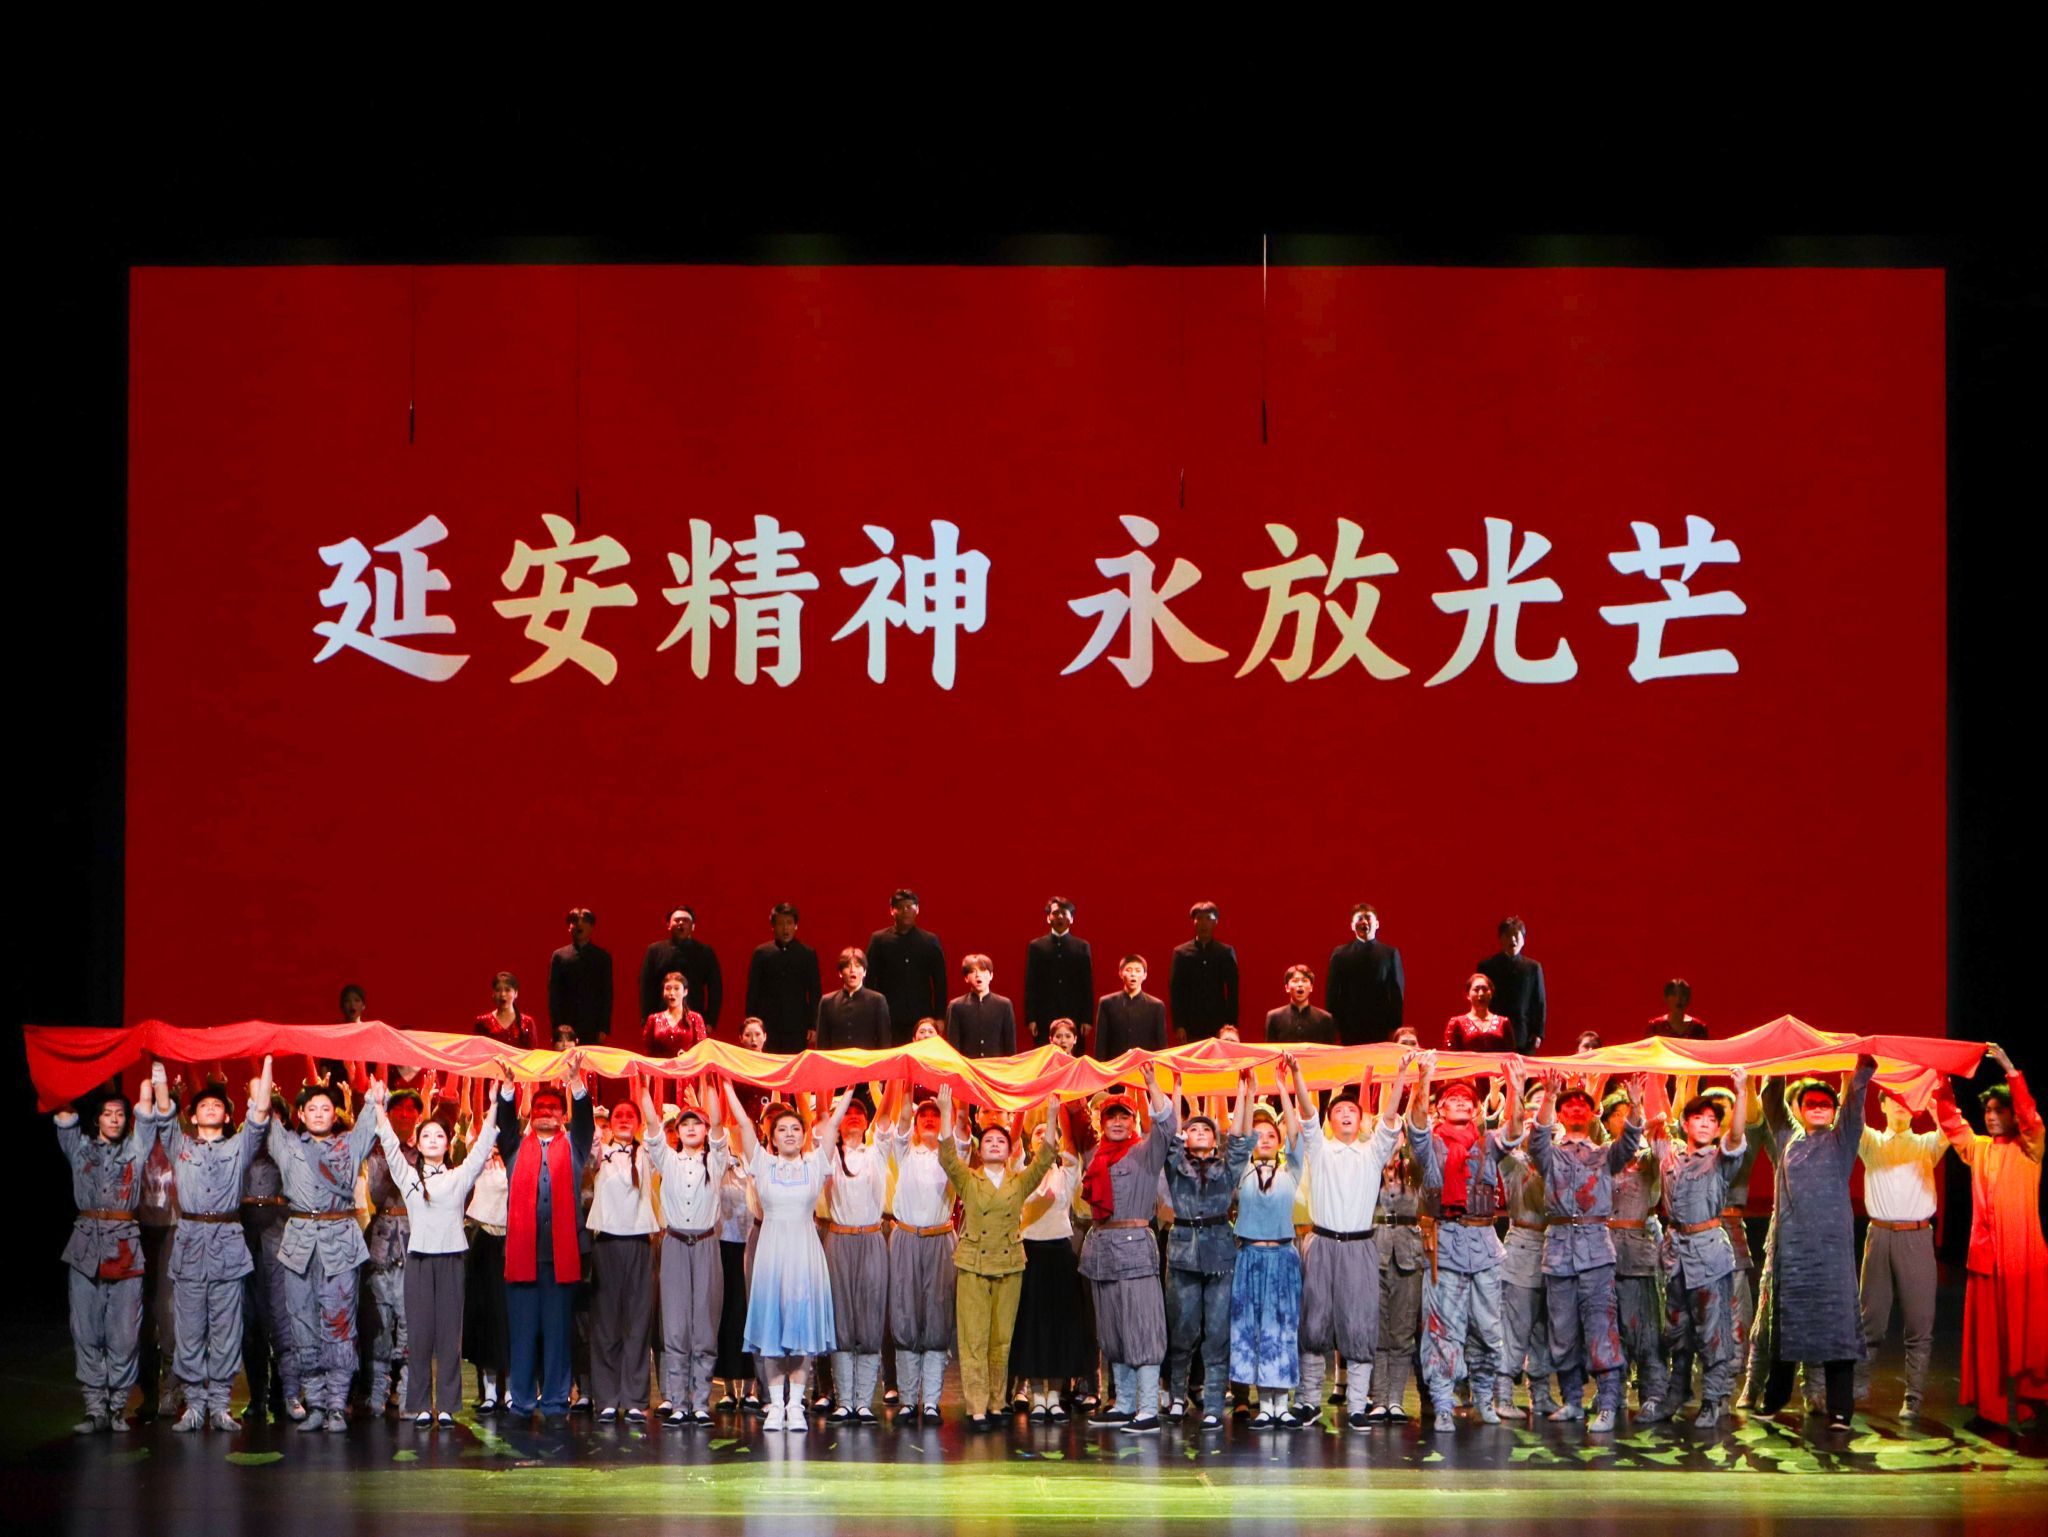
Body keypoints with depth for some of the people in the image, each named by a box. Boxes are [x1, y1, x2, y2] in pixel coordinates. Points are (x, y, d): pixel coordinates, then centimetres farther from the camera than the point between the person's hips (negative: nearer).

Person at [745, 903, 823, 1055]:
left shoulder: (808, 954, 7)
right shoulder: (761, 953, 6)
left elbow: (815, 992, 7)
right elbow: (752, 991, 7)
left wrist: (813, 1025, 0)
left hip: (797, 1027, 0)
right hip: (768, 1026, 0)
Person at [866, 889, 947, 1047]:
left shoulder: (930, 941, 8)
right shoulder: (879, 939, 6)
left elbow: (940, 981, 8)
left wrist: (940, 1016, 2)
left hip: (921, 1016, 1)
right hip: (889, 1017, 0)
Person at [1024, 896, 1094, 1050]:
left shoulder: (1082, 947, 10)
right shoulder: (1036, 946, 9)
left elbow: (1088, 985, 7)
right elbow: (1030, 985, 5)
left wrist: (1087, 1019, -1)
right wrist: (1030, 1019, -3)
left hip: (1074, 1019, 0)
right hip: (1044, 1019, 0)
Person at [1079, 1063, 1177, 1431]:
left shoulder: (1147, 1150, -1)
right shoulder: (1097, 1155, 16)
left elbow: (1164, 1120, -15)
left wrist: (1152, 1084, -25)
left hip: (1134, 1244, -7)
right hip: (1100, 1245, 7)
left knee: (1141, 1327, -9)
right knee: (1112, 1330, 10)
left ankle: (1148, 1409, -11)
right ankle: (1124, 1405, 17)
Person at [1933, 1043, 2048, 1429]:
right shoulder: (1977, 1148, 13)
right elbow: (1951, 1122, 7)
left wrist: (2009, 1069, -22)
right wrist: (1942, 1085, -7)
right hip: (1985, 1254, 4)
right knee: (1987, 1335, 4)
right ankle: (1990, 1403, 8)